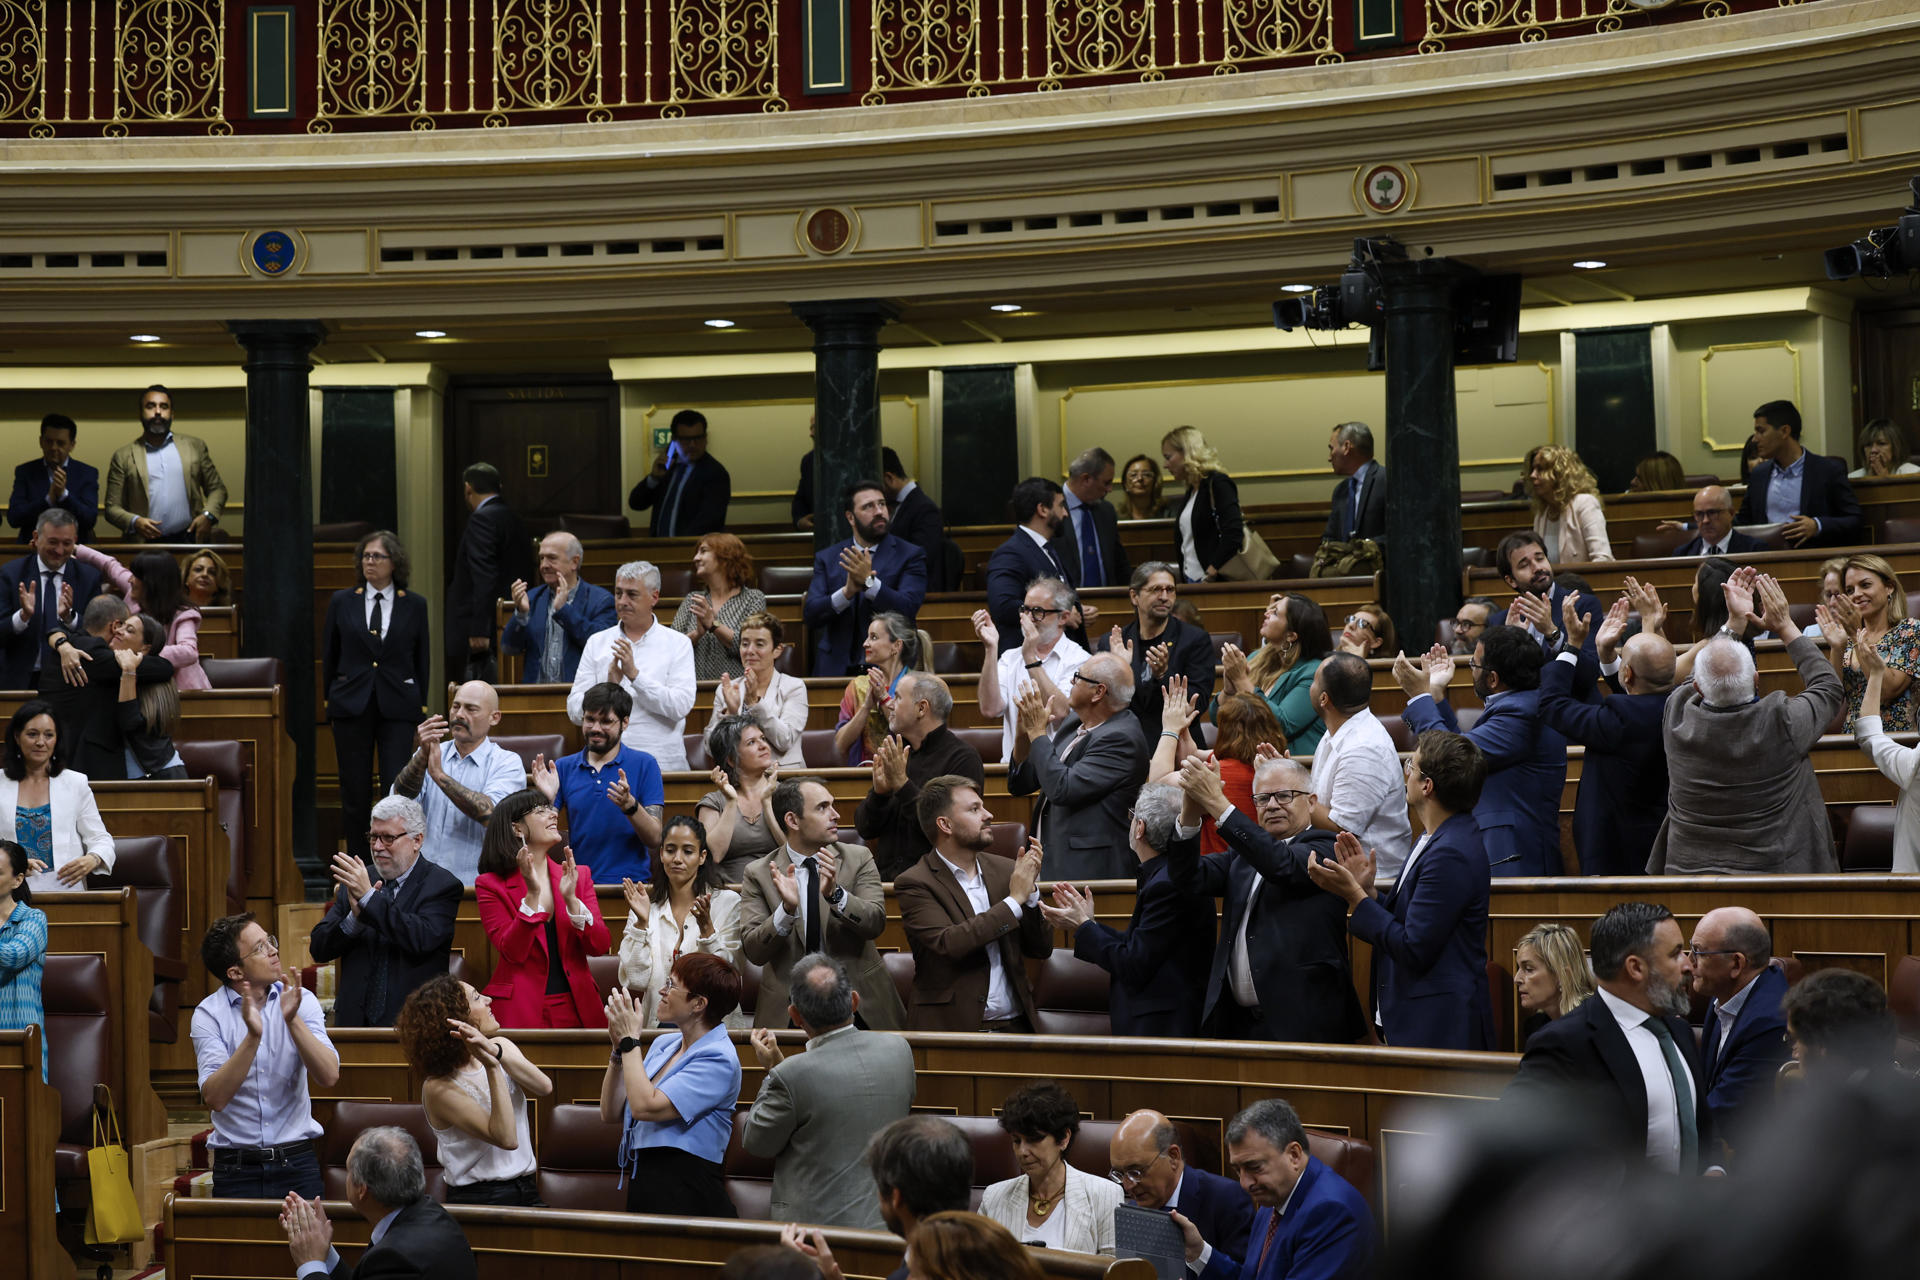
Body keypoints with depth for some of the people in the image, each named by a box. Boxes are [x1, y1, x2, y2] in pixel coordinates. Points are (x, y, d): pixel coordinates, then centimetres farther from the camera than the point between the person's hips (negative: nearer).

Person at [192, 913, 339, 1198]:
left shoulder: (301, 1001, 2)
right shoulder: (209, 1014, -4)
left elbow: (329, 1077, -11)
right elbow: (214, 1098, -17)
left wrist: (292, 1021, -22)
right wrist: (253, 1037, -27)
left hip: (297, 1162, 2)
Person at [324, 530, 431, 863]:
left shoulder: (414, 606, 4)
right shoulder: (342, 602, 6)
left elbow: (422, 660, 9)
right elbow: (329, 656, 12)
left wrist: (420, 706, 5)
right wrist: (331, 702, 10)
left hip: (397, 708, -1)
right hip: (352, 707, 1)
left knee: (397, 790, -10)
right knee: (355, 794, 4)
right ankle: (358, 865, 13)